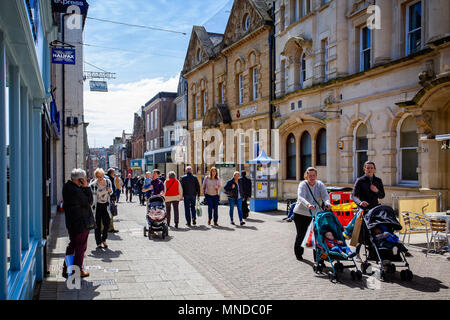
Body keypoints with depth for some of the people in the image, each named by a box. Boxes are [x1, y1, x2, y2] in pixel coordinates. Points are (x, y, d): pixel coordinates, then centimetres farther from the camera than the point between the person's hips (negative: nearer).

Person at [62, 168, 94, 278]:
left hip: (71, 222, 10)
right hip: (81, 223, -10)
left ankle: (66, 269, 28)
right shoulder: (76, 191, -26)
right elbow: (89, 201, -17)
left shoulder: (67, 187, 5)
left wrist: (84, 188, 2)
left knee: (72, 244, 21)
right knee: (81, 246, 3)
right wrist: (86, 187, -15)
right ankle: (78, 271, 11)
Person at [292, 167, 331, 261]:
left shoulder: (320, 184, -1)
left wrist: (327, 203, -39)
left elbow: (325, 195, -15)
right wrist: (308, 205, -49)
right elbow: (300, 197, -29)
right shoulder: (303, 184, -12)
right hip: (301, 213, -2)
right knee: (301, 234, 3)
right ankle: (298, 253, 26)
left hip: (315, 214, 2)